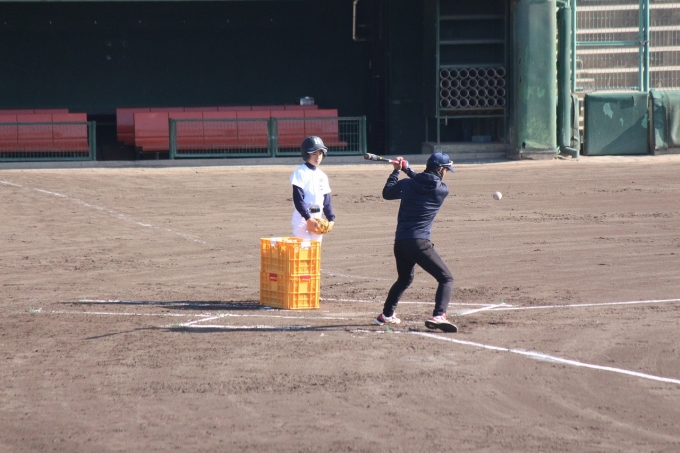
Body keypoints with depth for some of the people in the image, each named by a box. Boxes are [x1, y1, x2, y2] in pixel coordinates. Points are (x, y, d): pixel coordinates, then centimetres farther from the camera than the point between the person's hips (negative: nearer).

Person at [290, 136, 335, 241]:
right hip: (302, 218, -7)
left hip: (317, 218, 7)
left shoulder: (322, 176, 13)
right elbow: (298, 199, -14)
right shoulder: (300, 173, -8)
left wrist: (331, 219, 5)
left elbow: (326, 200, 16)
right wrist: (308, 218, -20)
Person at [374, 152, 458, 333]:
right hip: (419, 242, -6)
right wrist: (407, 169, 26)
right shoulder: (442, 190, 0)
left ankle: (386, 315, 41)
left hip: (400, 242, 6)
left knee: (404, 279, 30)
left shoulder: (406, 184, 7)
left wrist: (396, 171, 33)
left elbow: (387, 193, 24)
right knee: (446, 279, -5)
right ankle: (438, 316, -27)